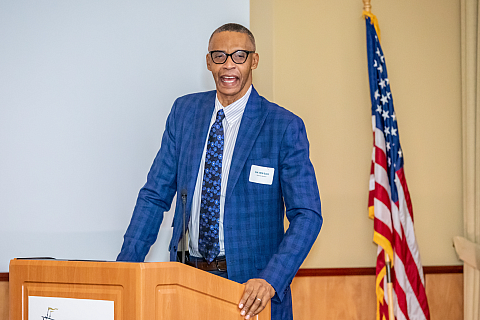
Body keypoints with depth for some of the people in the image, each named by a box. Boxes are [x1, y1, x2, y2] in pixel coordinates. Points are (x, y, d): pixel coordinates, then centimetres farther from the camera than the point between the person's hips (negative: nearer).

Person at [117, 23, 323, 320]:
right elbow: (155, 195, 7)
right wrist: (125, 265, -3)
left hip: (250, 285, -3)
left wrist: (271, 280, -25)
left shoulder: (285, 126, -8)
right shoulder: (185, 111, 5)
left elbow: (307, 214, -12)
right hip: (188, 277, 3)